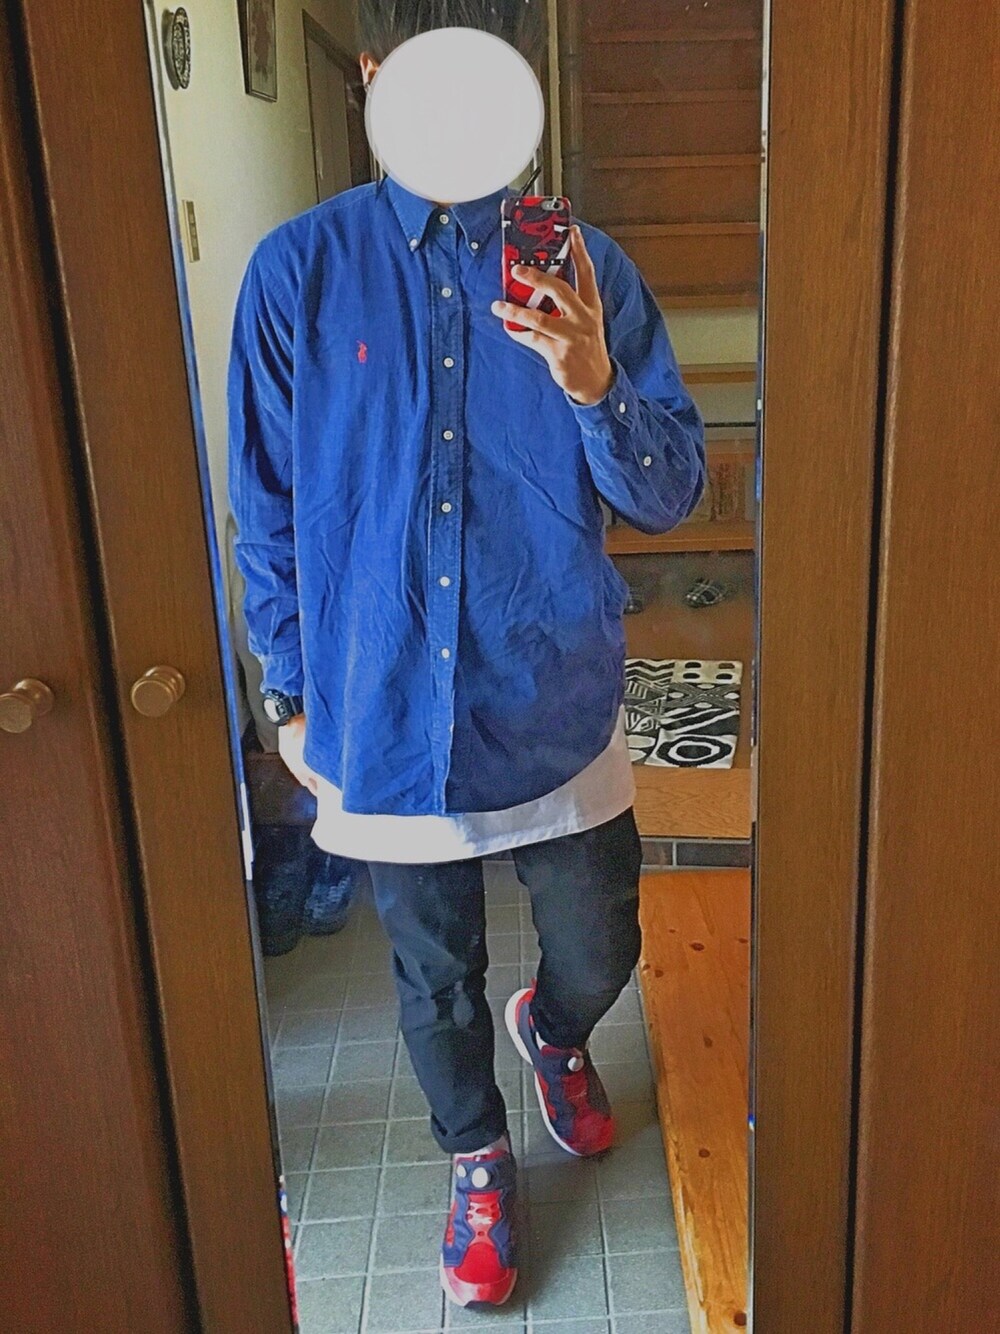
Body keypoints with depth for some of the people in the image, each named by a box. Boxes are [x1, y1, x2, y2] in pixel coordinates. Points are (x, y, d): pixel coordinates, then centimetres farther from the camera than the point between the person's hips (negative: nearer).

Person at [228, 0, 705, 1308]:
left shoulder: (584, 267, -3)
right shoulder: (300, 269, -4)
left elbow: (674, 494, -5)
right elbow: (268, 510, 2)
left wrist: (595, 386, -24)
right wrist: (292, 692, 4)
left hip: (558, 703, 1)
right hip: (385, 709, 0)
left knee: (598, 955, 16)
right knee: (437, 980, 18)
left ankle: (554, 1033, 54)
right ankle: (480, 1160, 47)